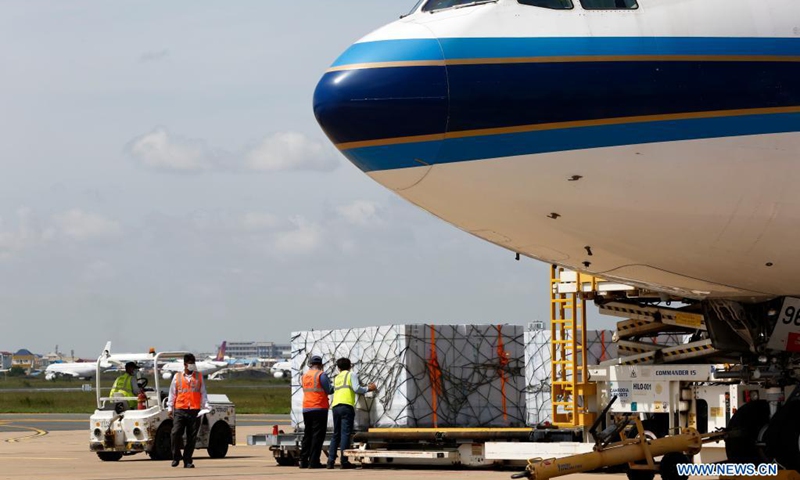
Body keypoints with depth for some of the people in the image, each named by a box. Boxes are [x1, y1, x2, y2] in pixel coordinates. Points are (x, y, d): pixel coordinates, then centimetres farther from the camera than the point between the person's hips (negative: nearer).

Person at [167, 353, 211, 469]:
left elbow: (203, 393, 12)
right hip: (179, 410, -1)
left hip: (194, 411, 1)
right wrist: (170, 408, 4)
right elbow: (172, 393, 11)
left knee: (192, 437, 0)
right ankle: (176, 457, 5)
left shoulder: (199, 377, 12)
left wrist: (206, 406, 0)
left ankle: (187, 461, 9)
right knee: (176, 433, -13)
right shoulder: (177, 377, 10)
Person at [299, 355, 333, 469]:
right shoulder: (321, 375, -8)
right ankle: (313, 462, -7)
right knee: (317, 436, -3)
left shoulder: (305, 376, 11)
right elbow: (329, 390, -10)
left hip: (306, 409, 6)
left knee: (307, 435, 13)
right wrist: (334, 387, 11)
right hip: (319, 408, -6)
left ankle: (303, 461, 11)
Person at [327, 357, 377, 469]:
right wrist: (368, 388, 7)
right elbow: (356, 388, -8)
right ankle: (344, 461, -14)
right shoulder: (351, 375, 6)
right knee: (345, 434, -8)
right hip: (346, 406, -6)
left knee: (336, 435, 10)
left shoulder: (337, 378, 24)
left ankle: (331, 461, 4)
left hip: (335, 407, 6)